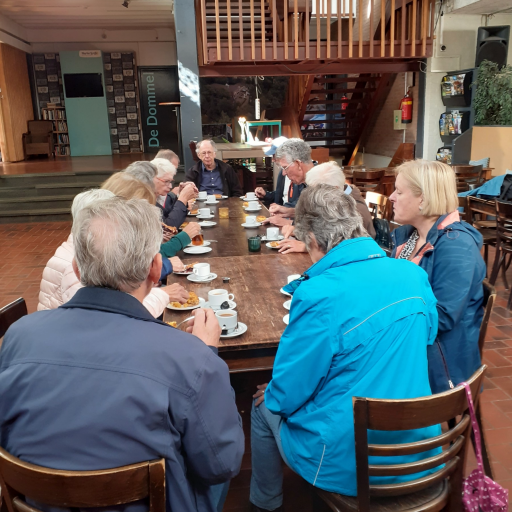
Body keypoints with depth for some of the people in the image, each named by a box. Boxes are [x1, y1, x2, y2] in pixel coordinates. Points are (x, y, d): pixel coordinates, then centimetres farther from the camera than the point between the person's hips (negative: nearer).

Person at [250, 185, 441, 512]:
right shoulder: (415, 276, -6)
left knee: (263, 406, 20)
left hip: (347, 466, -6)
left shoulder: (319, 295, -26)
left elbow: (288, 392, -16)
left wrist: (273, 395, 7)